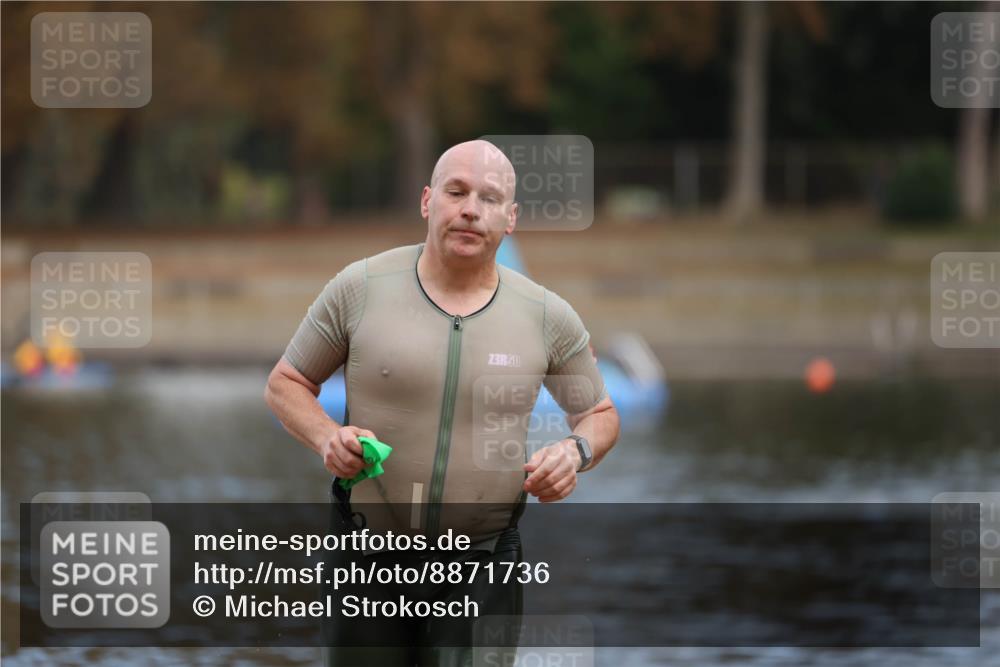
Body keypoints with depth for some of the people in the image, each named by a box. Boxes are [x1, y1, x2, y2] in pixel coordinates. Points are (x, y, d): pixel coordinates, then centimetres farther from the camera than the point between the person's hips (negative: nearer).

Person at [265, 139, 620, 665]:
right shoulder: (360, 287, -3)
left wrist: (577, 451, -9)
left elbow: (600, 415, 14)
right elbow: (285, 384, 7)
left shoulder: (547, 316, 1)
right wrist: (327, 438, -13)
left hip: (485, 560, 1)